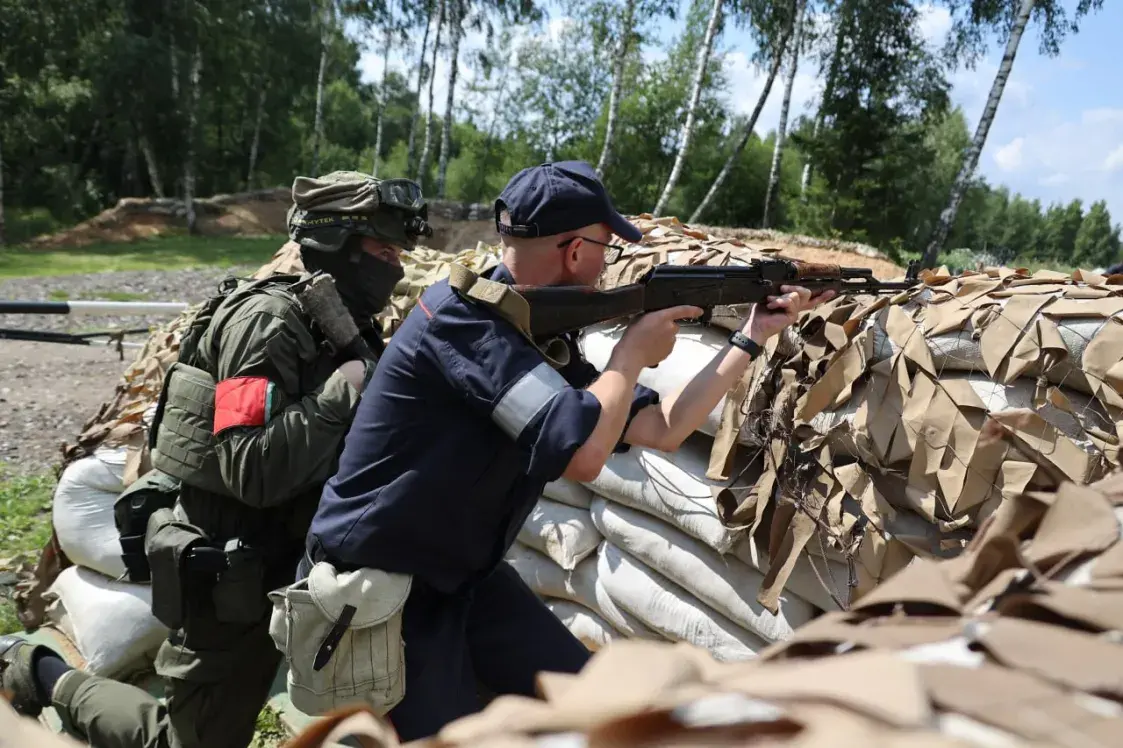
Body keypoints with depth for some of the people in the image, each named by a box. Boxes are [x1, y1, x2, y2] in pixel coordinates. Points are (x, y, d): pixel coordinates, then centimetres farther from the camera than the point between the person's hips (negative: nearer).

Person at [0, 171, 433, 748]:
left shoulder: (348, 330, 5)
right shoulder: (268, 321, -20)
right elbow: (254, 470, -29)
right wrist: (343, 392, -26)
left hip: (295, 567, 8)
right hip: (228, 580, -8)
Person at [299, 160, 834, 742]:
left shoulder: (543, 338, 1)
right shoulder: (461, 310, -24)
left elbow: (663, 428, 7)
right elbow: (582, 451, -31)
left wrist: (754, 336, 10)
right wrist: (634, 352, -14)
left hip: (471, 580, 8)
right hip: (374, 594, -8)